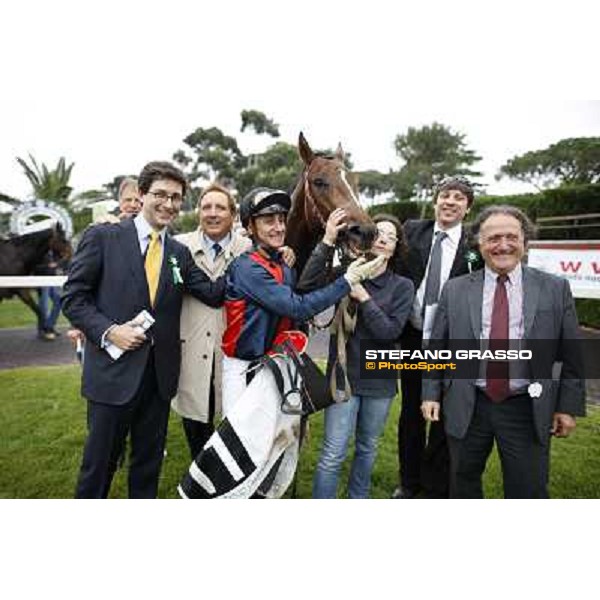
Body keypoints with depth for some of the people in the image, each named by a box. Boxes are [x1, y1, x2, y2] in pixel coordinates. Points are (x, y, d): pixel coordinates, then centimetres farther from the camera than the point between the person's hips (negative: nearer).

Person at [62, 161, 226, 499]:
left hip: (160, 373, 4)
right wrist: (109, 331, -17)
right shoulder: (102, 237, -4)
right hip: (114, 370, -4)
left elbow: (213, 294, -1)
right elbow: (73, 296, -5)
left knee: (149, 462, 19)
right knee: (100, 462, 11)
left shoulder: (180, 253, 8)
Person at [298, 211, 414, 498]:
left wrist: (363, 297, -19)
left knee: (367, 448, 18)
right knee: (333, 454, -1)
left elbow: (390, 331, -11)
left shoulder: (402, 286, -1)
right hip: (344, 375, -2)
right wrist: (327, 241, -24)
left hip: (379, 379, 2)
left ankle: (358, 499, 41)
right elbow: (306, 288, -21)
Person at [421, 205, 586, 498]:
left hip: (527, 410, -1)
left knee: (529, 492, 7)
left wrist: (568, 406, 1)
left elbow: (571, 355, 3)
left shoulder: (556, 288, 0)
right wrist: (431, 394, -1)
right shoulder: (455, 290, 1)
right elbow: (436, 348, 4)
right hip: (466, 407, 1)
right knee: (463, 485, 17)